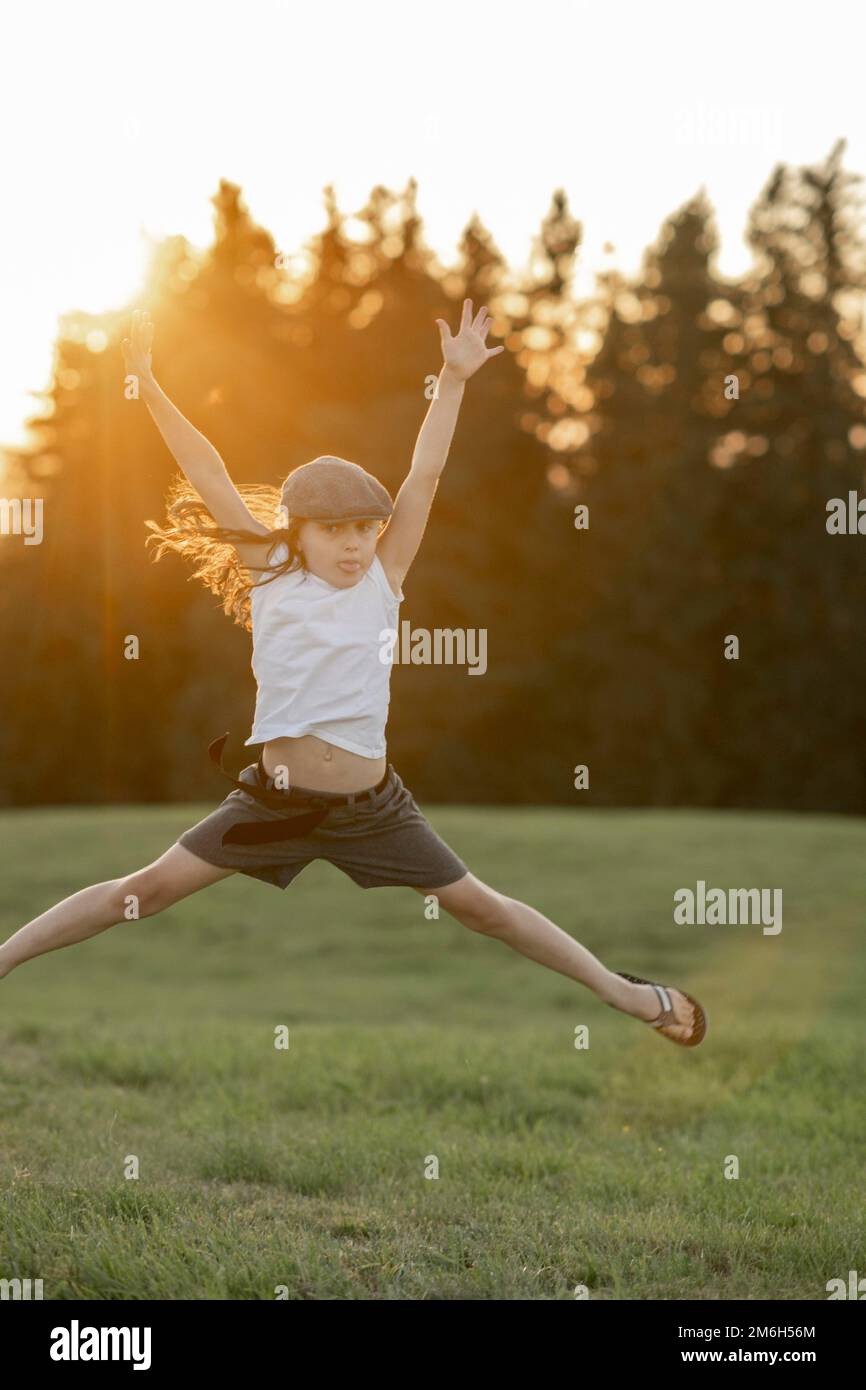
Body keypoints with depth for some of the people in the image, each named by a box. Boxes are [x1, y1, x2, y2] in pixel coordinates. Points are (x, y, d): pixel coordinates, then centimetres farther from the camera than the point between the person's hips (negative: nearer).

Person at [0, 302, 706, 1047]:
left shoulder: (383, 581, -1)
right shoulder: (271, 573, -2)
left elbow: (423, 479, -5)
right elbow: (211, 478, -6)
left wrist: (454, 378, -10)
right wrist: (148, 385, -9)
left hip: (373, 807, 1)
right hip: (275, 798, -1)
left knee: (480, 906, 7)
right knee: (147, 889, -2)